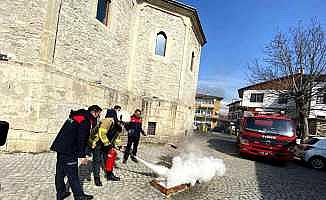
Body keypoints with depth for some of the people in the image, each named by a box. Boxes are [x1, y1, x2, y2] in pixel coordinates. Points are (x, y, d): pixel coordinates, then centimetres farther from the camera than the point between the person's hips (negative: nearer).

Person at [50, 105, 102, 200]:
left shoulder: (76, 116, 14)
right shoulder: (85, 121, -16)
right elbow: (81, 139, -19)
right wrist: (83, 156, -13)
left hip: (60, 146, 10)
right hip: (68, 150, -10)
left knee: (60, 172, 17)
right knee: (72, 174, 1)